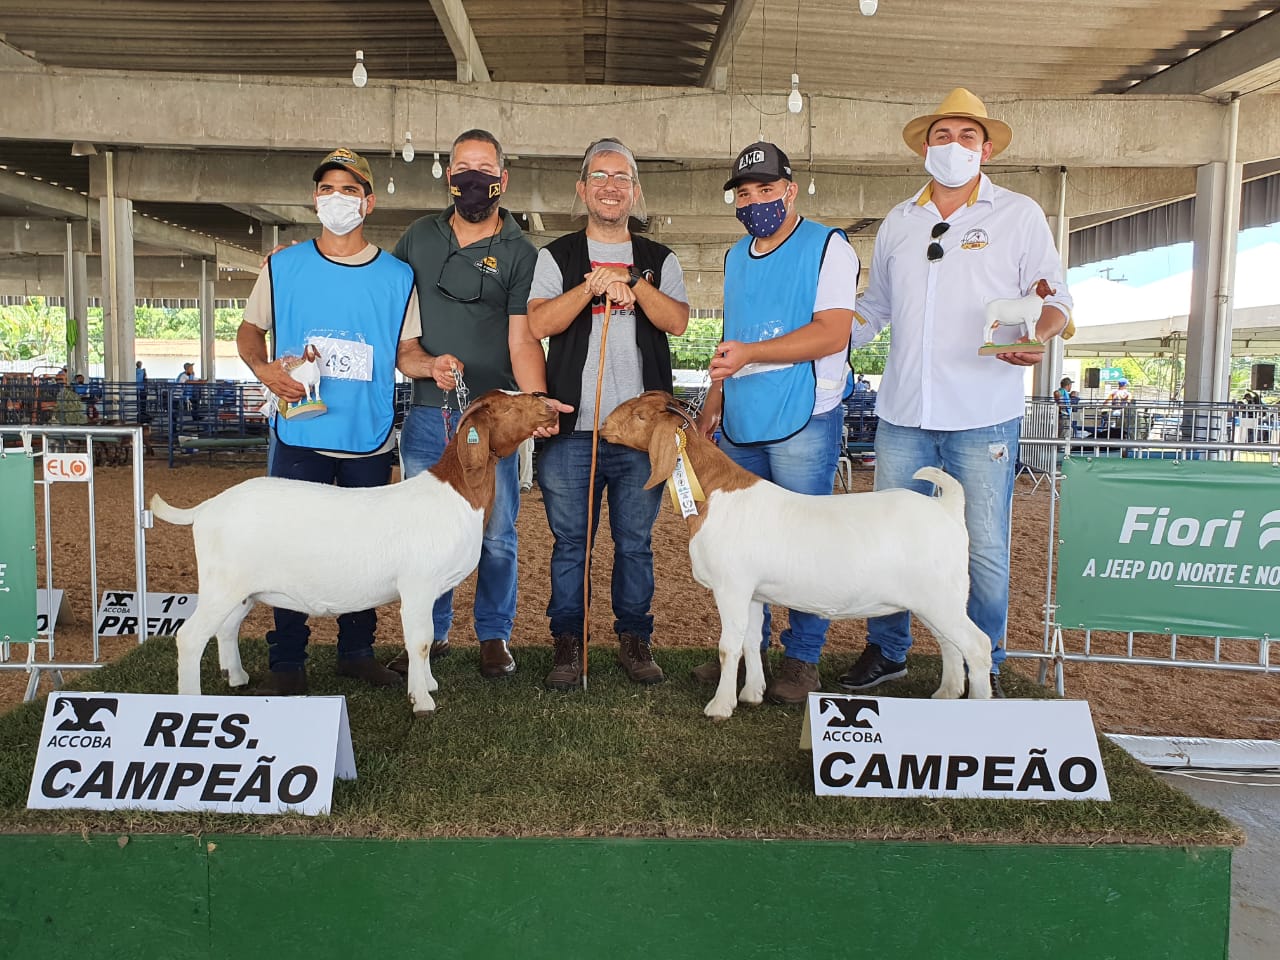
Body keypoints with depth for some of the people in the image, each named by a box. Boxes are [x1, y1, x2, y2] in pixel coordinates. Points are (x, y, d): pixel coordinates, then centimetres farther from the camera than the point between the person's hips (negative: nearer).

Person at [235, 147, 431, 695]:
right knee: (290, 546, 2)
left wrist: (434, 364, -14)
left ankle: (357, 652, 25)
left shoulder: (397, 277, 6)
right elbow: (250, 329, 13)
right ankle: (286, 663, 15)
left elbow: (406, 351, 8)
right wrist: (264, 369, -8)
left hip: (370, 439, 1)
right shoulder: (283, 267, 5)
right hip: (300, 437, -1)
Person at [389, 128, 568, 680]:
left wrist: (536, 398, -23)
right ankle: (431, 633, 23)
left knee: (496, 535, 2)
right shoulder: (419, 237, 11)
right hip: (426, 413, 3)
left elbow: (523, 339, -7)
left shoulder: (519, 253, 1)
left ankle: (495, 636, 18)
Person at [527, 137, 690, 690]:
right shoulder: (557, 257, 9)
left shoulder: (659, 261, 14)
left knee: (635, 542, 8)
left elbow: (677, 321, -2)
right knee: (570, 542, 4)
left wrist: (634, 285, -15)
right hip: (572, 429, -1)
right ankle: (568, 643, 16)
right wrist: (591, 286, -16)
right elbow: (538, 323, -6)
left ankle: (634, 639, 21)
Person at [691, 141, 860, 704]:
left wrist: (751, 354, -23)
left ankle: (802, 660, 11)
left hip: (804, 423, -6)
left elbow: (833, 333, -16)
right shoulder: (736, 258, 18)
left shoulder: (827, 247, -4)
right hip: (740, 424, 7)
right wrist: (714, 402, 16)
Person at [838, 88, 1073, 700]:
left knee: (985, 547, 2)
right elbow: (874, 307, 22)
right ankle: (886, 652, 25)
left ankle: (983, 666, 20)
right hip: (903, 413, 3)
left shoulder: (1019, 215, 5)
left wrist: (1039, 334, -20)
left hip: (983, 416, -3)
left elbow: (1055, 299, 2)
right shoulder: (898, 222, 15)